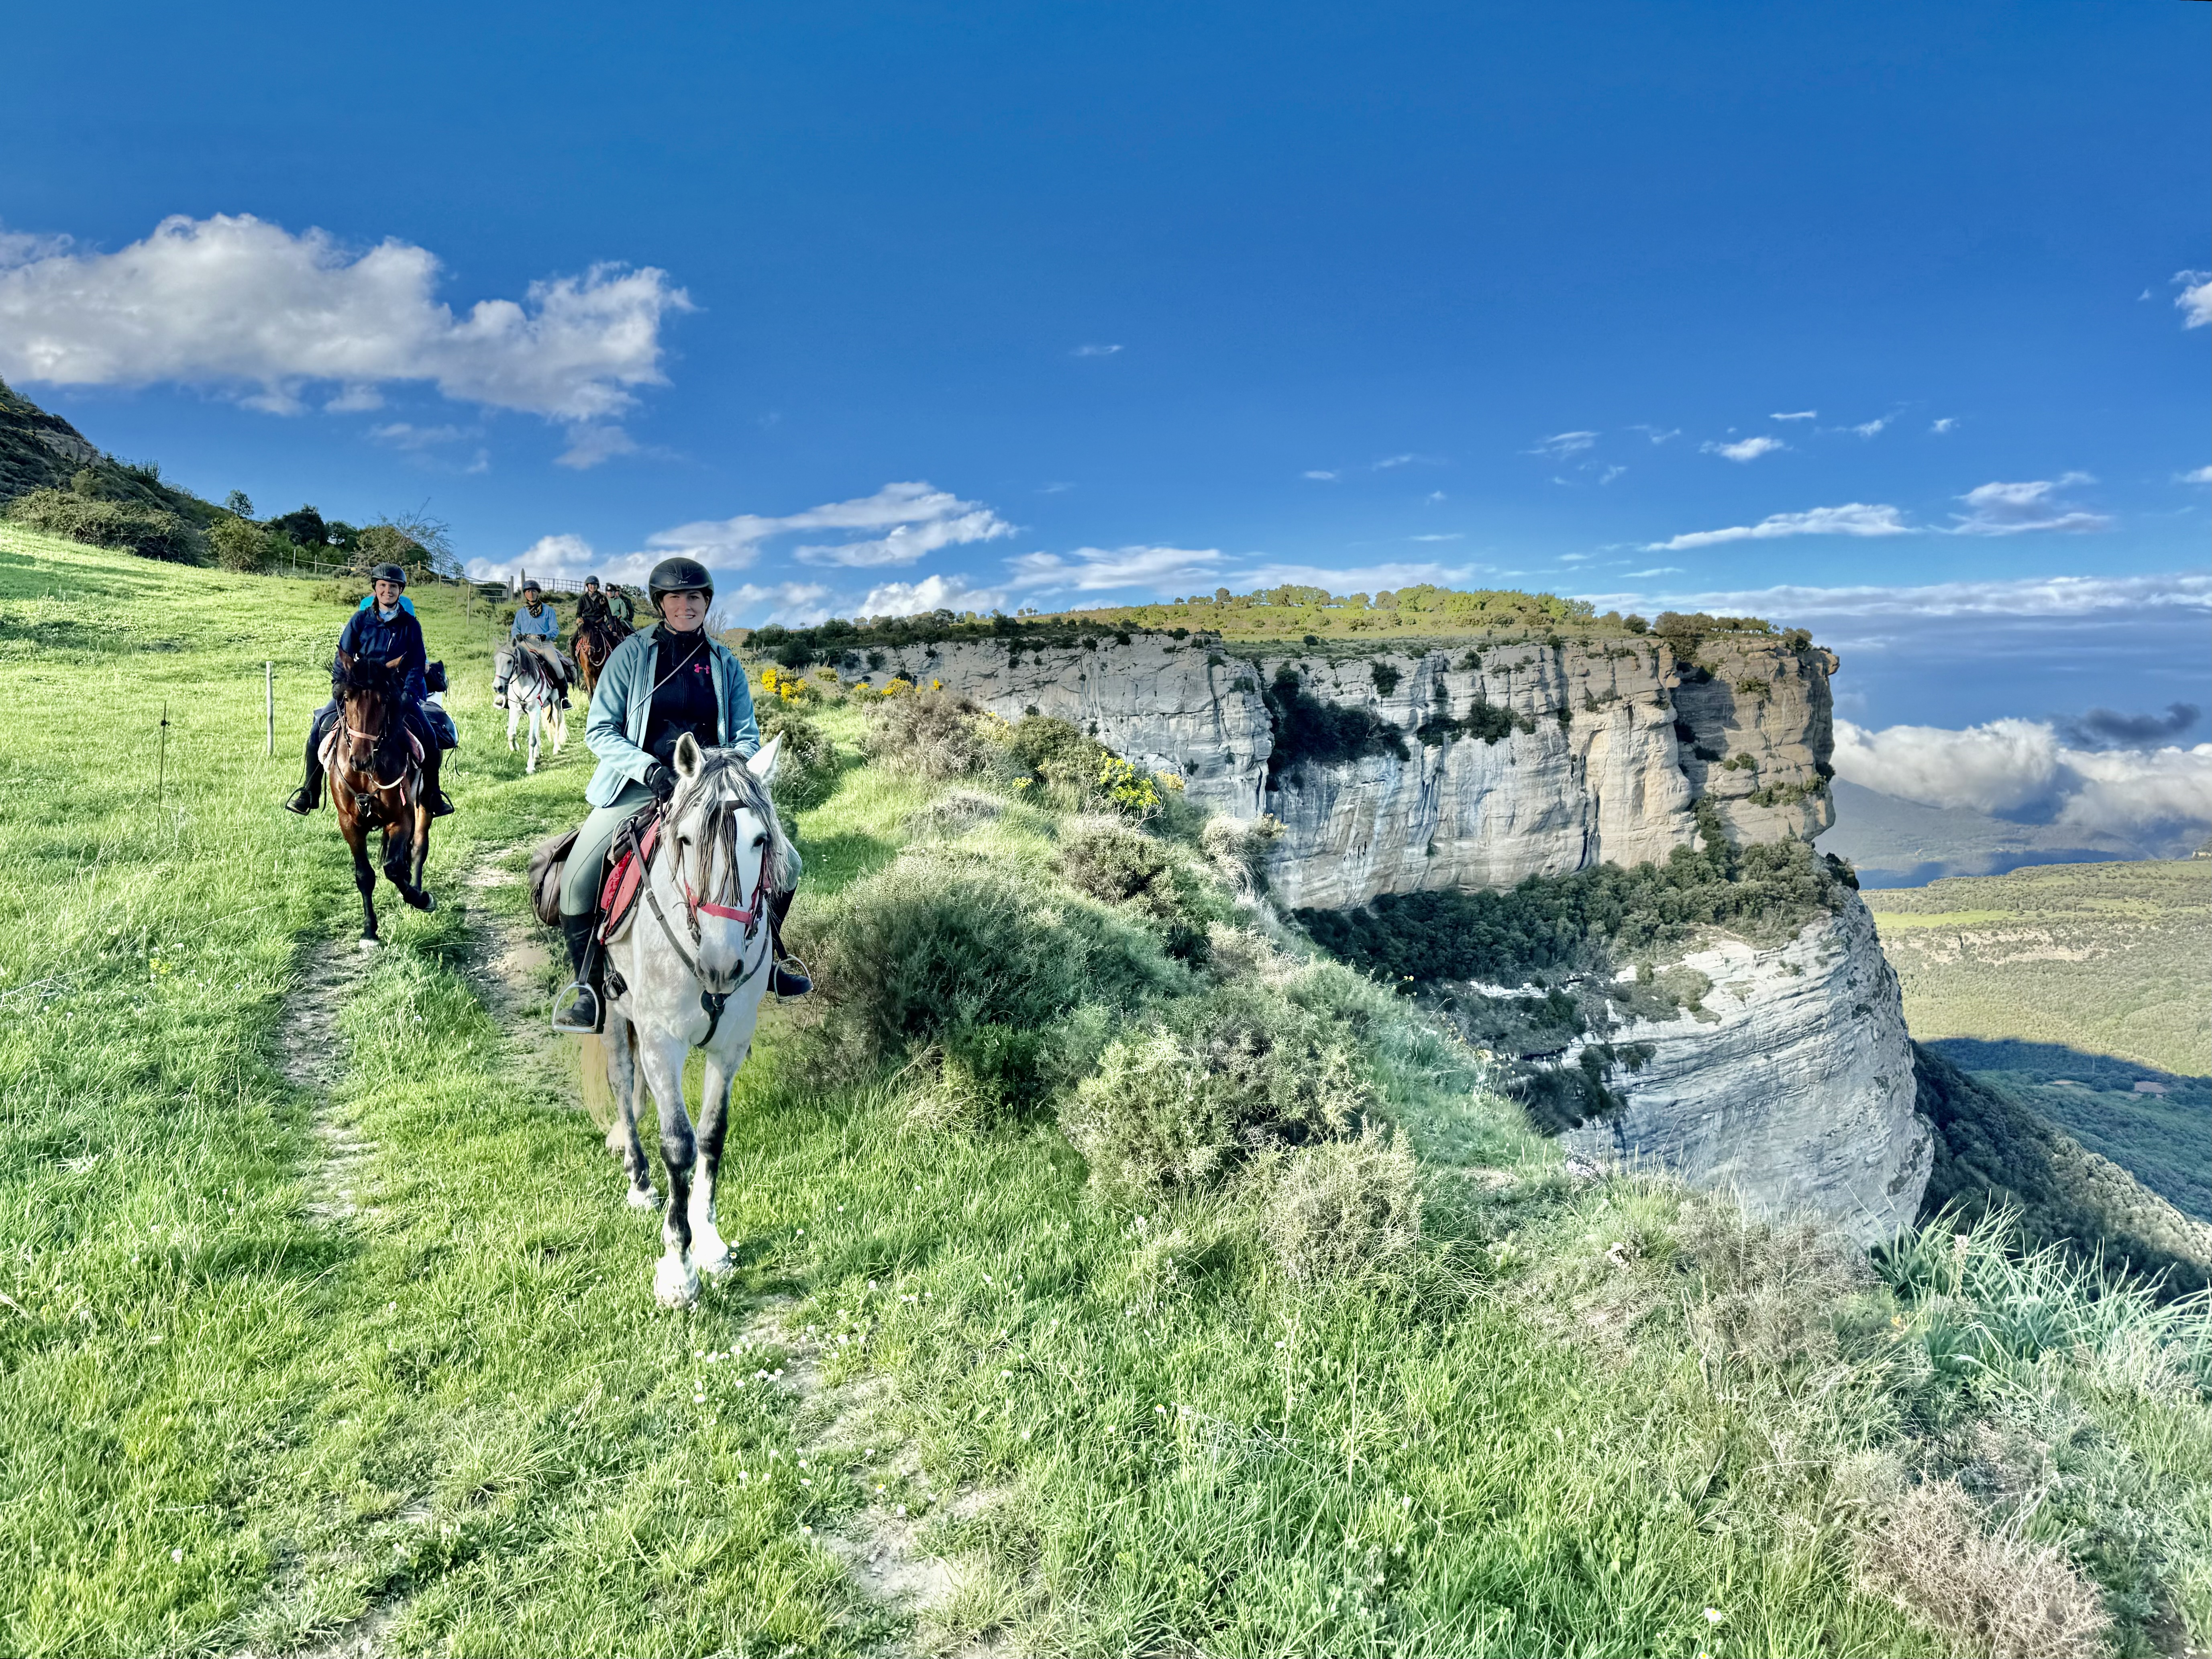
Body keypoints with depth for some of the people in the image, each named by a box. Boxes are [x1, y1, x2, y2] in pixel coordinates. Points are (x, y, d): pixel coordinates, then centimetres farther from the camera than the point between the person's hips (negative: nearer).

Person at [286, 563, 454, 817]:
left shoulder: (411, 625, 3)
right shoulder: (360, 620, 2)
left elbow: (417, 665, 1)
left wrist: (407, 693, -14)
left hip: (399, 691, 0)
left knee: (430, 736, -16)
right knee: (321, 725, -15)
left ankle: (432, 794, 2)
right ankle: (308, 791, -3)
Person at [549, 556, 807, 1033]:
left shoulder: (726, 664, 7)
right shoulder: (632, 653, -1)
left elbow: (747, 736, 9)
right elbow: (599, 730, -4)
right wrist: (650, 769, -19)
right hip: (638, 783, -3)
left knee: (785, 864, -4)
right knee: (578, 878, -21)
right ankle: (585, 981, 3)